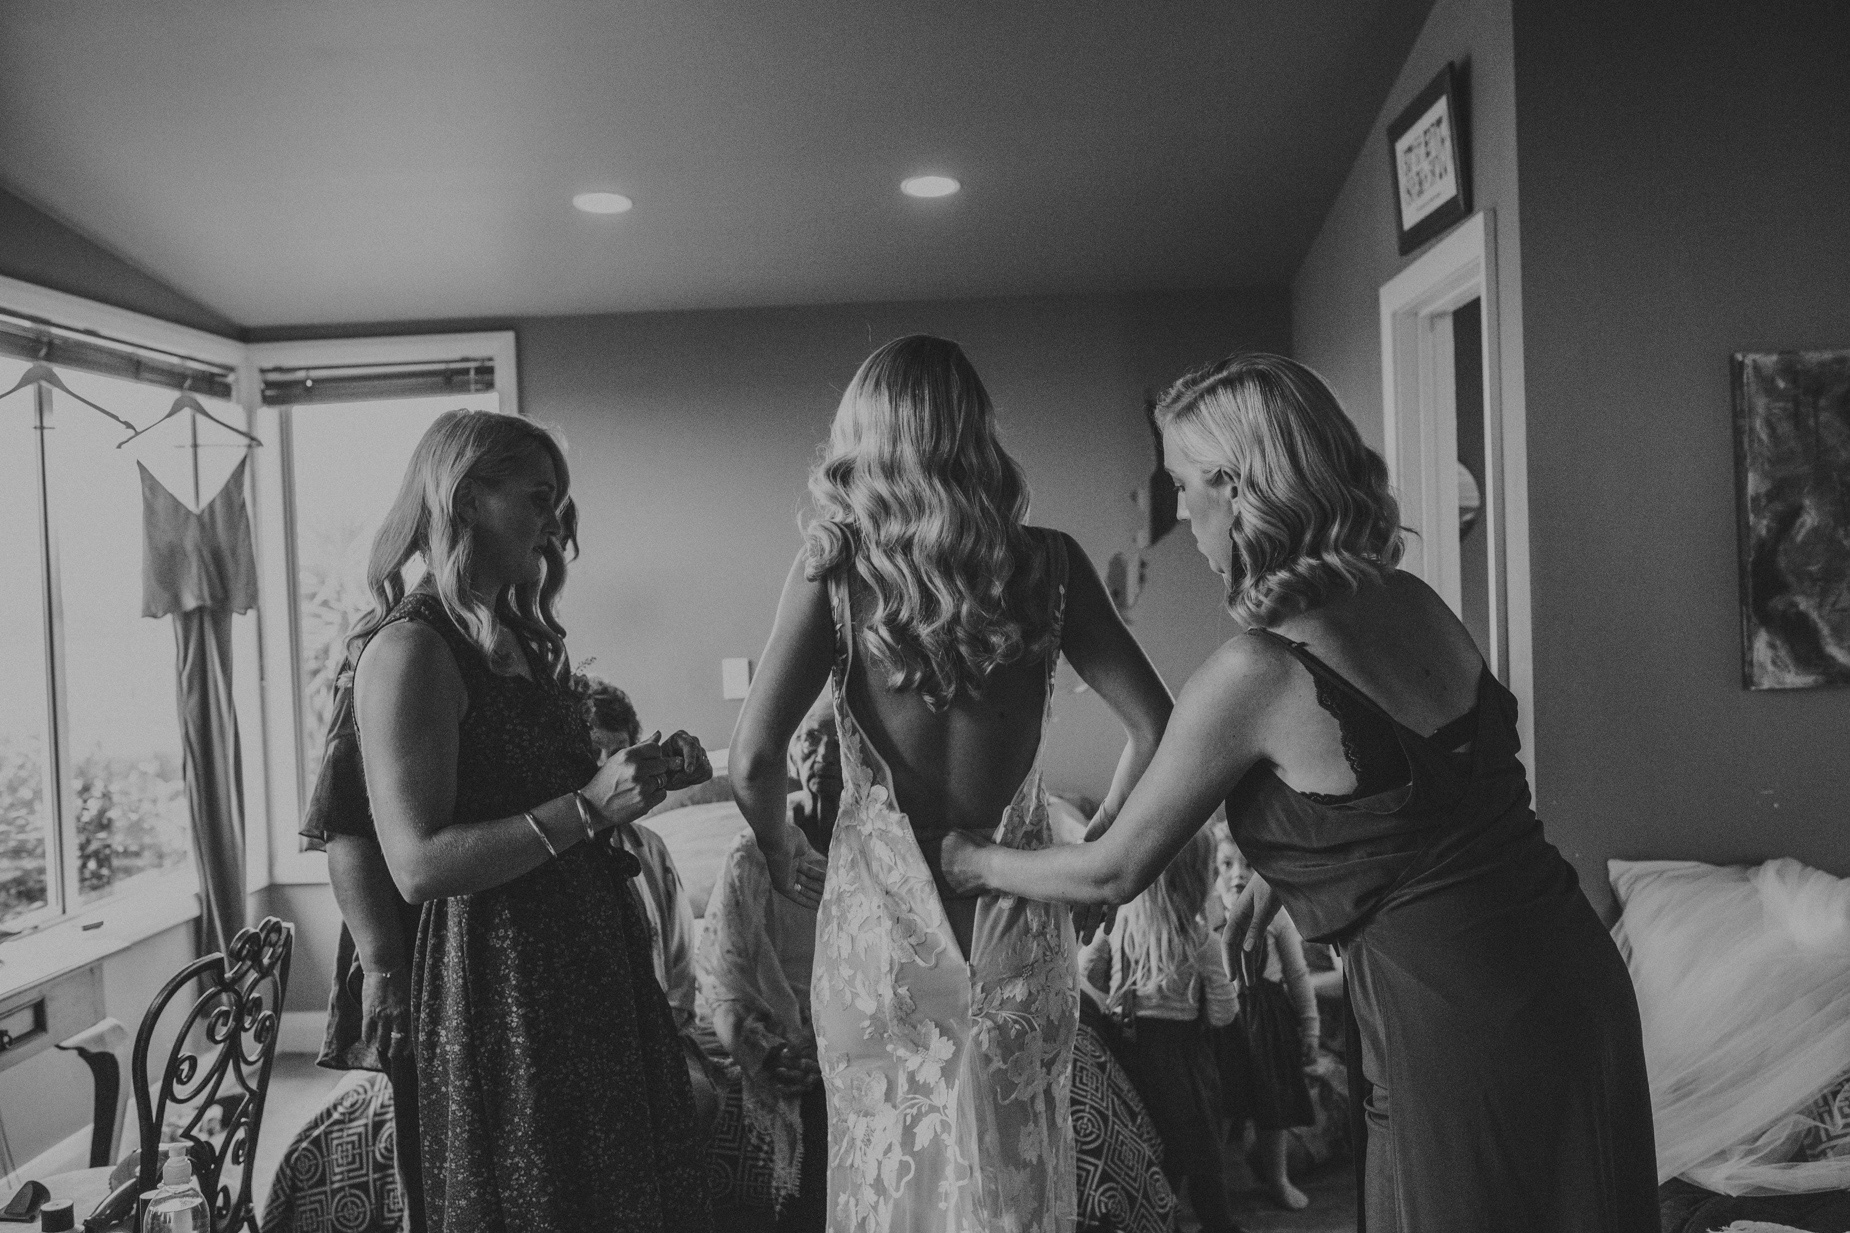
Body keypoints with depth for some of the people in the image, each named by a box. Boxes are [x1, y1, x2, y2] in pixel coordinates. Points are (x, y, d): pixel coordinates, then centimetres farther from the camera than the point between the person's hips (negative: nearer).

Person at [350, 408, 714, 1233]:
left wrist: (644, 776, 7)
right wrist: (587, 808, -22)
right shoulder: (409, 649, -13)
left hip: (591, 965, 8)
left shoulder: (519, 638, 14)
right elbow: (418, 865, -20)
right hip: (498, 986, -8)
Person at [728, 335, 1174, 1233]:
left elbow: (753, 761, -13)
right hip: (1014, 921, 1)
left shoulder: (835, 564, -8)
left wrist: (785, 857, 5)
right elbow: (1156, 729, -6)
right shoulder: (1046, 563, -5)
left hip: (880, 918, -1)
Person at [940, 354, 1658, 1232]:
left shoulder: (1256, 671, -18)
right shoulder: (1415, 604, 2)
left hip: (1458, 1029, -7)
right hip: (1580, 984, 7)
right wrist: (1281, 865, 26)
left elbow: (1113, 873, -6)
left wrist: (976, 863, 10)